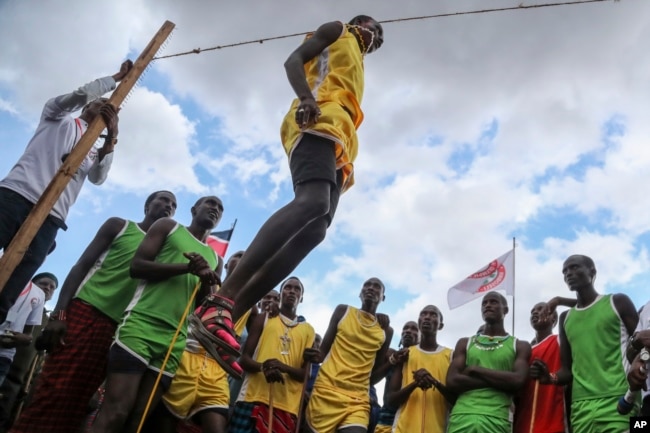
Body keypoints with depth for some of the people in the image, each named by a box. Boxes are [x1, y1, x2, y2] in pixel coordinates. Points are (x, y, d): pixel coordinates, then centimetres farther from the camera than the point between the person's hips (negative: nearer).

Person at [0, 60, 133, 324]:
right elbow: (81, 94, 3)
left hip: (49, 219, 3)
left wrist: (111, 139, -5)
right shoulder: (58, 117, 22)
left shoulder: (94, 151, 27)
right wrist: (118, 77, 13)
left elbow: (98, 178, 6)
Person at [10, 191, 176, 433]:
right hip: (84, 311, -3)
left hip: (115, 326, 3)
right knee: (53, 393, -13)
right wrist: (59, 312, -8)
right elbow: (82, 265, 4)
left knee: (76, 401, 1)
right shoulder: (119, 225, 11)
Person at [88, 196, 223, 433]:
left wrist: (207, 283, -4)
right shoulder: (168, 226, 14)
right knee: (114, 413, -15)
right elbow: (137, 266, 1)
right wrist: (187, 267, -10)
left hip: (175, 340, 4)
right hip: (140, 324, -4)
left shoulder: (215, 259, 25)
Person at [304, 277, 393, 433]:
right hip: (326, 391, 0)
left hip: (358, 399, 1)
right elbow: (324, 349, 10)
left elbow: (374, 375, 15)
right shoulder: (343, 311, 10)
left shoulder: (385, 331, 13)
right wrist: (317, 356, -12)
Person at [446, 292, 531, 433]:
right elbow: (452, 381, 2)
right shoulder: (465, 343, 17)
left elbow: (517, 381, -5)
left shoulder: (519, 346, 14)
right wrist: (500, 381, -4)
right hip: (462, 417, 1)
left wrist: (475, 370, -3)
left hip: (496, 420, -1)